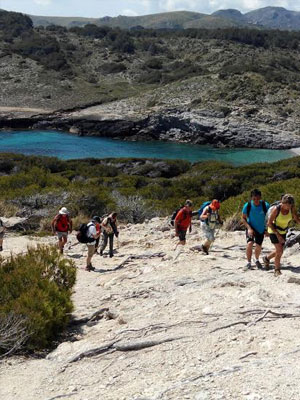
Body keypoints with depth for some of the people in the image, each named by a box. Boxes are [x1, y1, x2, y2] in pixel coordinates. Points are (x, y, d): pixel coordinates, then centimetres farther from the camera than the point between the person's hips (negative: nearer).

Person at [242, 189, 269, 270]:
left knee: (258, 246, 10)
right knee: (250, 243, -22)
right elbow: (243, 218, -8)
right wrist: (249, 228, -20)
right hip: (251, 228, -1)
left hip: (261, 229, 1)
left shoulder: (265, 205, -18)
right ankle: (248, 263, -11)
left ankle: (257, 260, 39)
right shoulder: (247, 205, -18)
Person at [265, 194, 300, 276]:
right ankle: (277, 270, -1)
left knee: (279, 251, 14)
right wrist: (277, 234, -26)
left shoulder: (292, 208, -16)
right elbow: (269, 223, -22)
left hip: (283, 231, 6)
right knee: (279, 251, -16)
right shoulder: (276, 209, -28)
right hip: (273, 231, -6)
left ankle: (266, 258, 42)